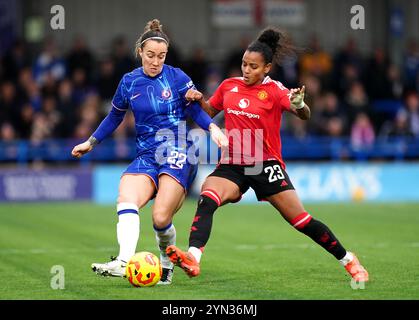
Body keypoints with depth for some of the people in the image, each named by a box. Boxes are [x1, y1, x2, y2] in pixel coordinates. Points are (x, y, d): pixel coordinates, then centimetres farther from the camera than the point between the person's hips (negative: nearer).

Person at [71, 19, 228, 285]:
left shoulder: (177, 78, -2)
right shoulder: (129, 82, 8)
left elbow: (196, 110, 5)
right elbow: (115, 117, 23)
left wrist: (213, 128, -13)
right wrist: (91, 143, 24)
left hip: (178, 153, -3)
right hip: (147, 155, 3)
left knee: (161, 219, -15)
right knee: (126, 198, -26)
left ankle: (167, 263, 13)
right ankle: (124, 262, -39)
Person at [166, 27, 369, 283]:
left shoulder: (274, 90, -6)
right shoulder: (229, 86, 7)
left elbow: (304, 116, -20)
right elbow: (210, 112, 23)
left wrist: (299, 104, -43)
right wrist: (199, 99, 2)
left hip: (266, 165, -3)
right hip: (232, 166, 3)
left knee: (301, 220, -4)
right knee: (207, 199, -26)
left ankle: (348, 260, 13)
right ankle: (192, 258, -40)